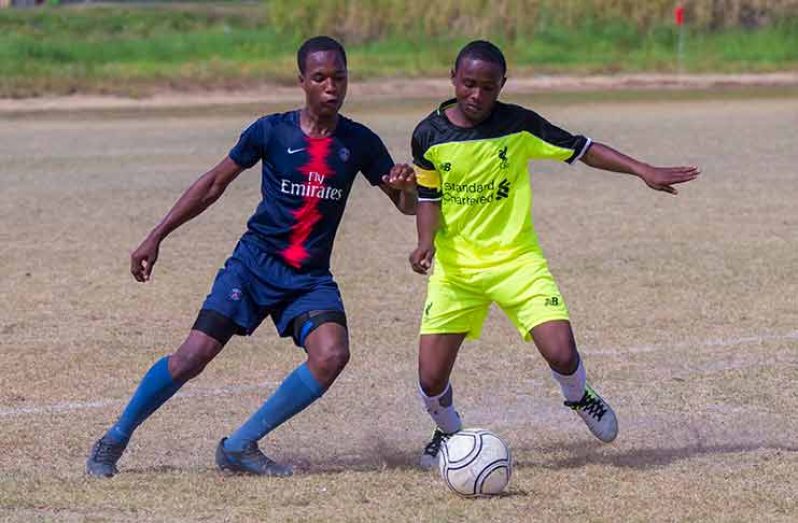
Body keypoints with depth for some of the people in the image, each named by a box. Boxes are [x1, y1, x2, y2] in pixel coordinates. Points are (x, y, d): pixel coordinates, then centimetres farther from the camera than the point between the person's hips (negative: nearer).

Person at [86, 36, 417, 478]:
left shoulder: (360, 143, 0)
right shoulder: (271, 131, -4)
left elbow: (407, 206, 6)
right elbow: (214, 184, 5)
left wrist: (406, 187, -19)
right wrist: (155, 238, 4)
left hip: (311, 278, 2)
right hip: (254, 263, -2)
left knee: (332, 355, -24)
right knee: (194, 355, -14)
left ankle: (240, 446, -10)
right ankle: (113, 441, 7)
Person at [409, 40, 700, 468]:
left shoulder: (519, 125, -7)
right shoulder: (429, 135, -5)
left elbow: (580, 148, 1)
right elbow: (429, 196, 6)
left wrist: (643, 171, -5)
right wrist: (426, 243, -12)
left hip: (516, 259, -1)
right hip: (454, 267, 1)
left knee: (561, 353, -18)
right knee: (431, 378, -6)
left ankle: (579, 399, 20)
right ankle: (448, 433, 29)